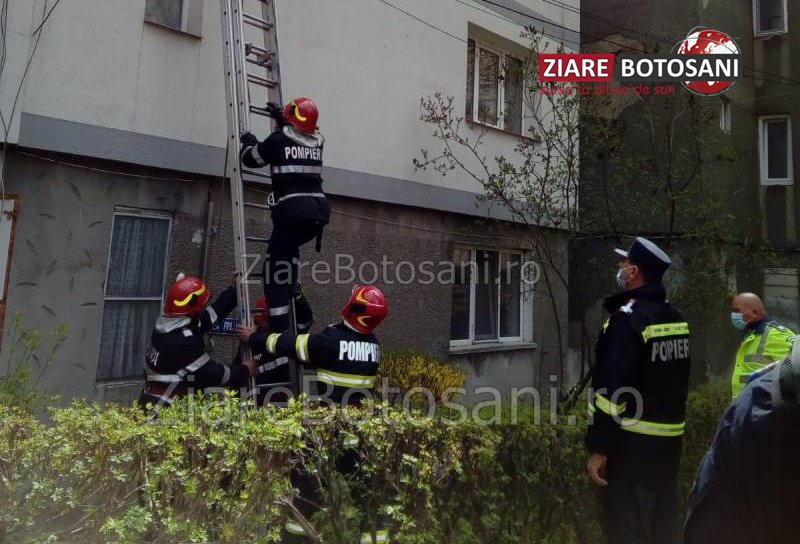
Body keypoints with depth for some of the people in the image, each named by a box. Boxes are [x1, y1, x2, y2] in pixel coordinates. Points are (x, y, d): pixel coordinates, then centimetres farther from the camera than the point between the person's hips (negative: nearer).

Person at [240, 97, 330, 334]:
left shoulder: (278, 140, 0)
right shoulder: (316, 142, 15)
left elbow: (250, 159, 12)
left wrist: (248, 143, 31)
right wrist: (281, 119, 47)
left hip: (293, 208, -6)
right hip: (320, 209, 6)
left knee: (276, 268, 0)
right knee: (288, 247, 31)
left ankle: (278, 329, -3)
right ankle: (295, 295, 21)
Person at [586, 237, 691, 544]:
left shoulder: (628, 318, -18)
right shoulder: (676, 318, 7)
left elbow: (612, 390, -22)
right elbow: (676, 382, 15)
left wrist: (599, 448, -17)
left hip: (632, 442, -8)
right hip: (669, 439, 9)